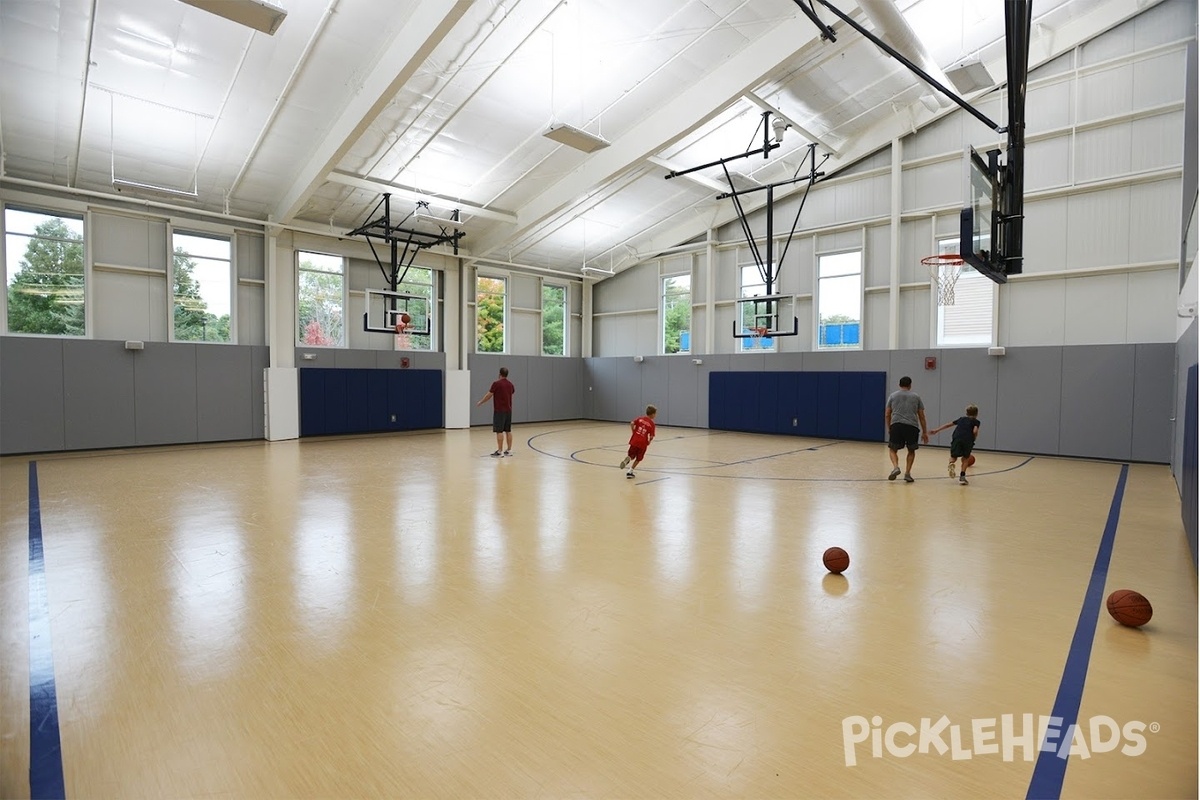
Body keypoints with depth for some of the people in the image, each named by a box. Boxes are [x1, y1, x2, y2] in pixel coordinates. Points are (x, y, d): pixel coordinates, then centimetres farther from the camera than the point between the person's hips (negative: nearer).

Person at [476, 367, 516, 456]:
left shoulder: (496, 383, -11)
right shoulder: (510, 384, 8)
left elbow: (489, 395, -7)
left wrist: (480, 402, 8)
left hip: (499, 410, -7)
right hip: (508, 410, 7)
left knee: (499, 431, -5)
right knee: (508, 430, 10)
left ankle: (499, 452, -6)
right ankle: (509, 450, 13)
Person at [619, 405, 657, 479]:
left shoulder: (640, 418, 5)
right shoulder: (652, 424, -4)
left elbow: (632, 424, -7)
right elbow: (651, 436, -7)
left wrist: (633, 432, 7)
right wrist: (649, 441, 14)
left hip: (634, 441, 3)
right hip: (643, 443, -3)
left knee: (631, 456, 17)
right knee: (638, 459, 15)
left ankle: (627, 460, -17)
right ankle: (630, 472, 10)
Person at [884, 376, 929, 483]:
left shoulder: (893, 395, 15)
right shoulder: (916, 396, 16)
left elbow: (887, 415, 13)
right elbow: (921, 416, 15)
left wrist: (889, 429, 24)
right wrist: (924, 432, 19)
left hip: (896, 425, -1)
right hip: (912, 426, 1)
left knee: (892, 449, 12)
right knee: (911, 451, 20)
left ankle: (896, 467, -13)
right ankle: (907, 473, 12)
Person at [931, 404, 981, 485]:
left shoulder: (962, 419, 29)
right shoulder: (976, 421, 19)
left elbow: (948, 424, 29)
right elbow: (975, 431, 0)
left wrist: (937, 430, 33)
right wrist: (974, 439, 18)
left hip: (957, 438, 2)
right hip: (968, 440, -1)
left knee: (953, 457, 11)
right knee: (965, 458, 18)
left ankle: (951, 464, -25)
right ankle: (962, 477, 7)